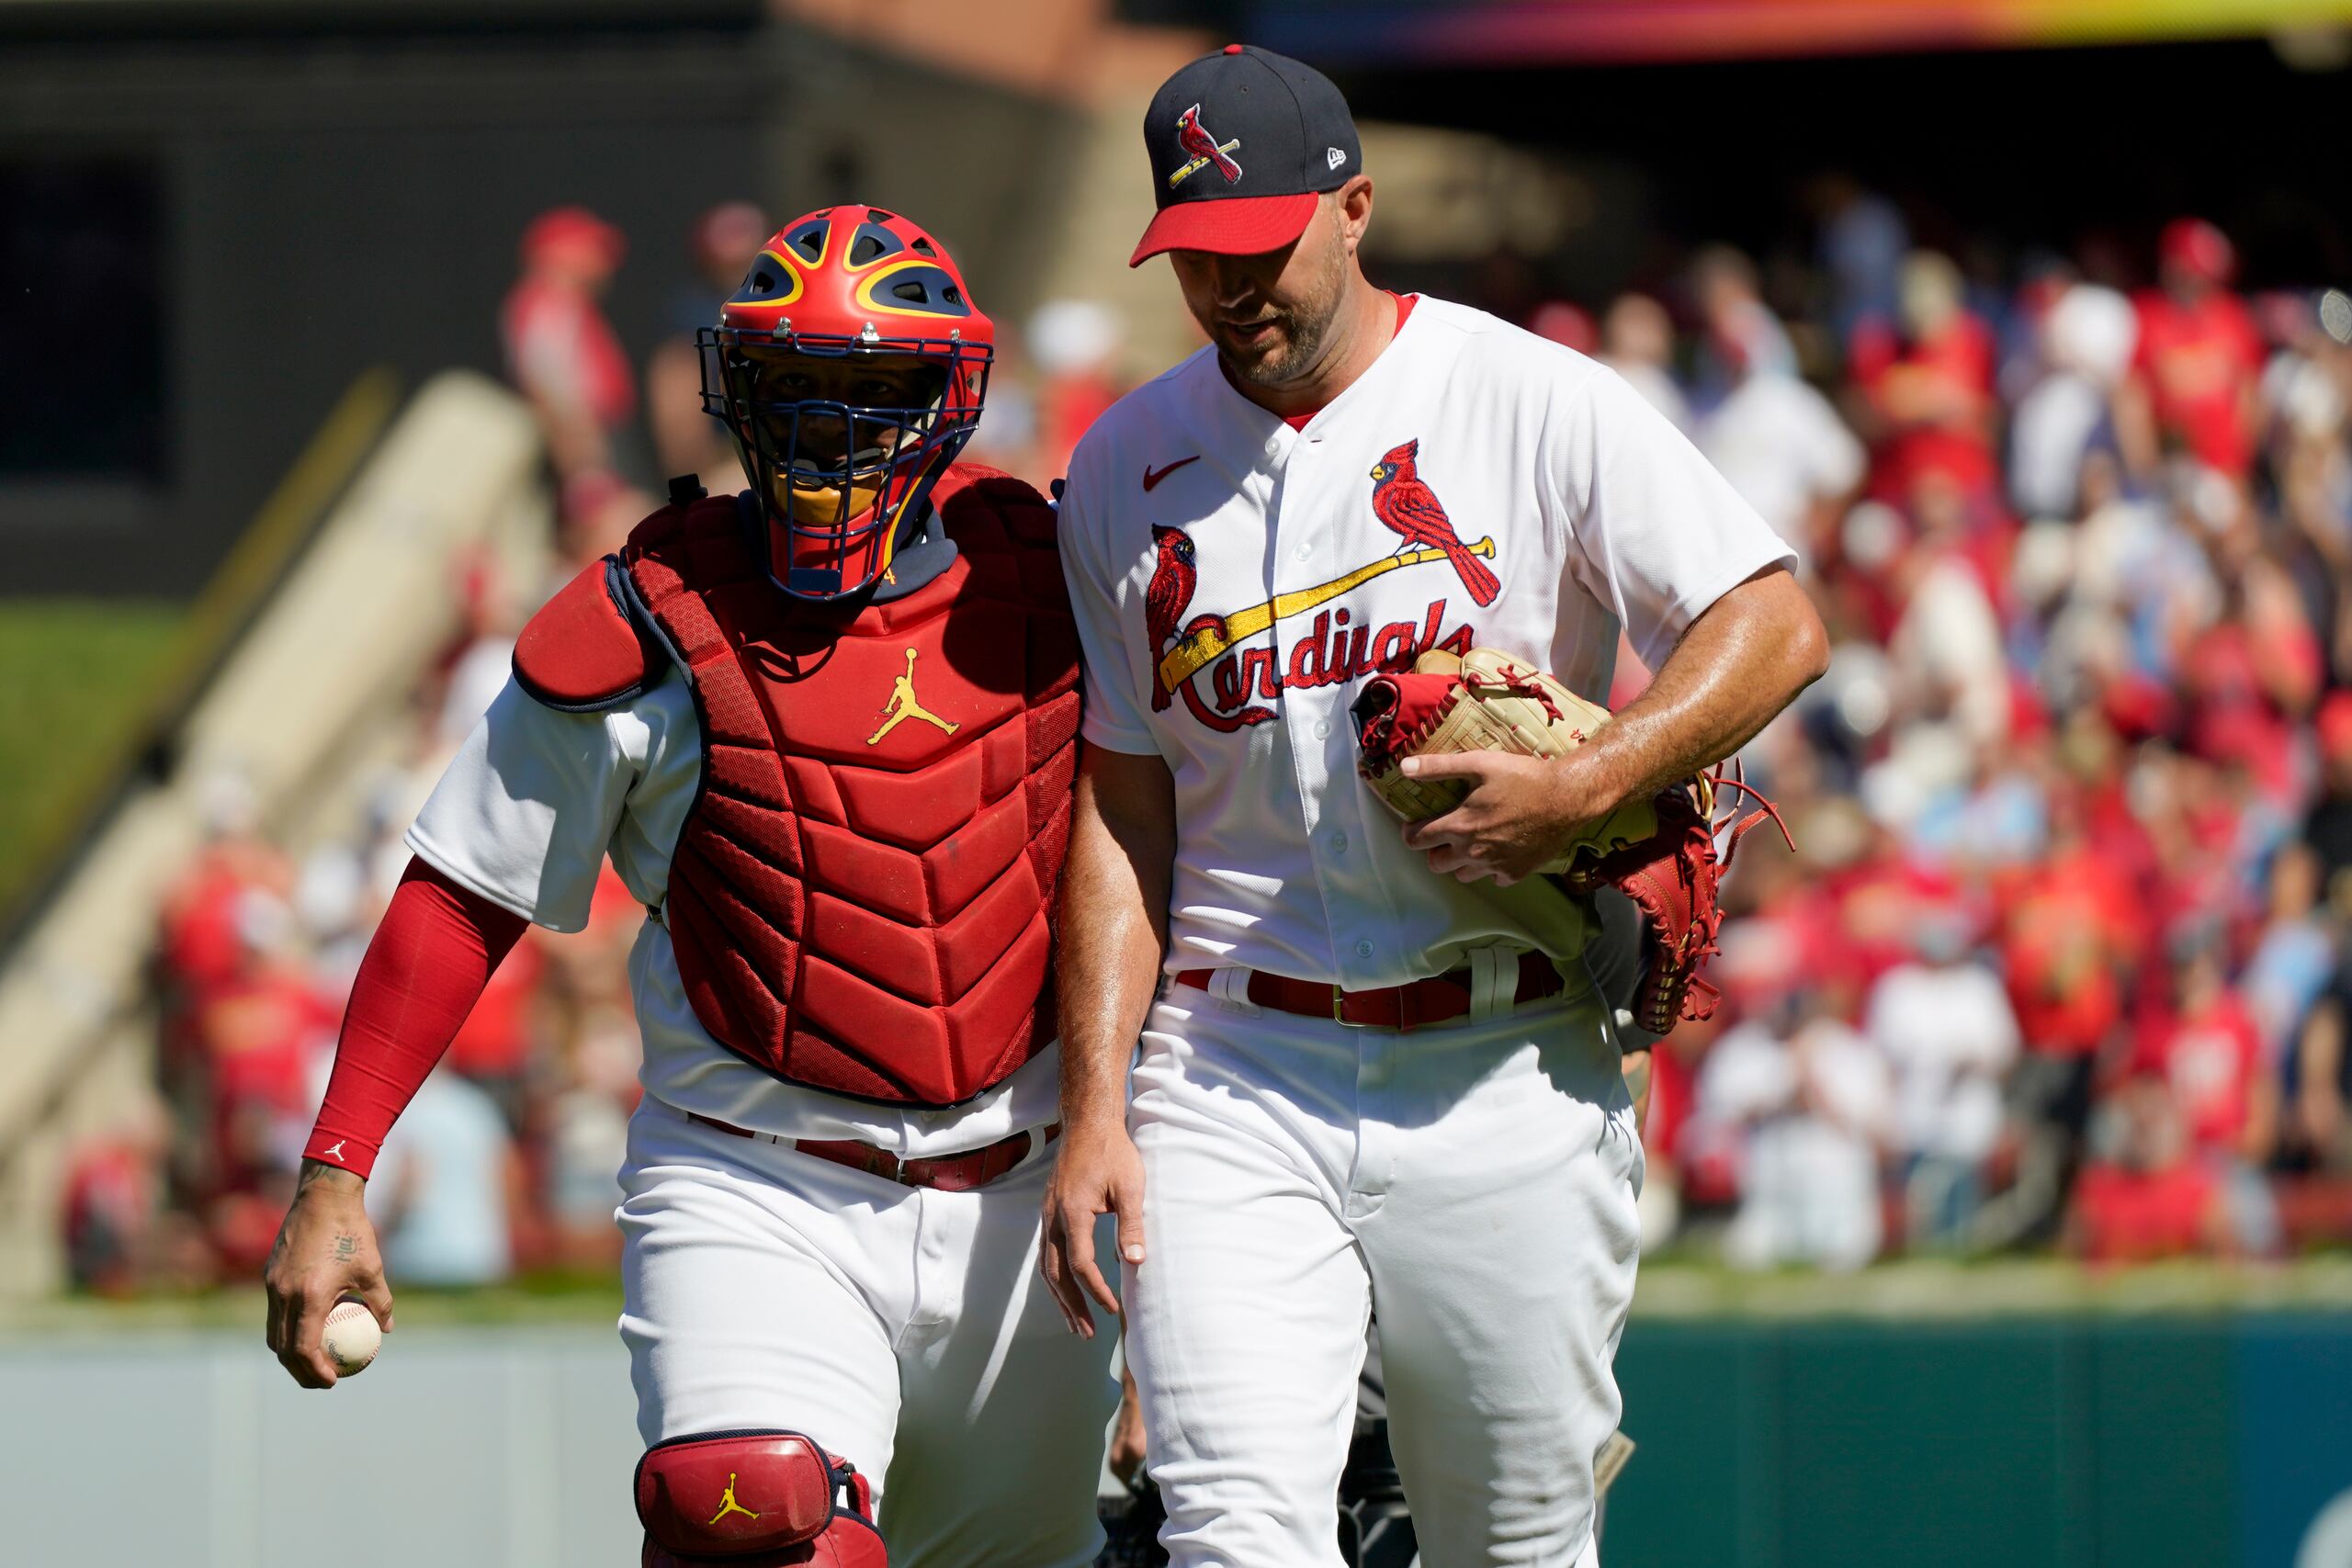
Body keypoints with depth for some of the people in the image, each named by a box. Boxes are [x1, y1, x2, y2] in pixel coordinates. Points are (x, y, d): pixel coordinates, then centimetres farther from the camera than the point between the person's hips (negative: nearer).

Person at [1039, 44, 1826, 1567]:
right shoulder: (1128, 471, 8)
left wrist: (1574, 789, -21)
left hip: (1506, 1081, -1)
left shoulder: (1537, 406, -2)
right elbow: (1120, 808, 10)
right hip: (1233, 1082, 1)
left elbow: (1777, 626, -7)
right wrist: (1095, 1105, 1)